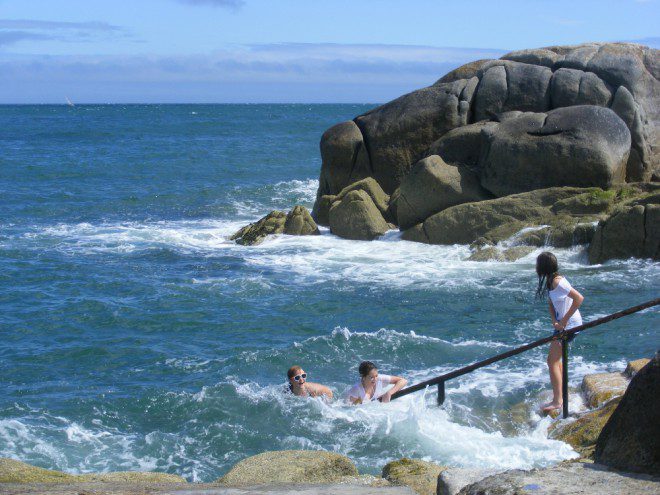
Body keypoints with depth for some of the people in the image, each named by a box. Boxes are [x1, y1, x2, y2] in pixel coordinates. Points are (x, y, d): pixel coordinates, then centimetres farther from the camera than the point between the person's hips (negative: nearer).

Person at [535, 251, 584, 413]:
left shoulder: (557, 282, -24)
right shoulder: (550, 281, 6)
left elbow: (579, 298, -30)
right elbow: (551, 303, 15)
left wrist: (564, 321, -24)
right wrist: (554, 321, -3)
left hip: (570, 325, -10)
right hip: (562, 323, 10)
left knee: (552, 360, -8)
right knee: (555, 358, 21)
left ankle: (557, 401, -5)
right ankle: (560, 392, 34)